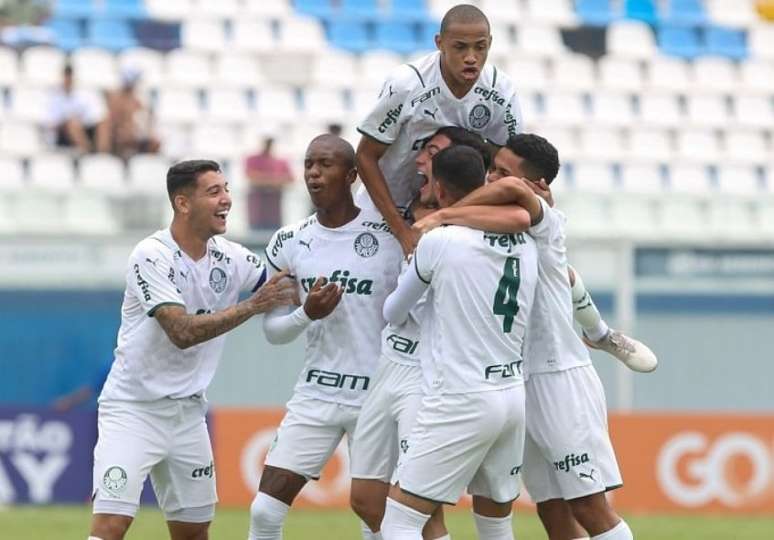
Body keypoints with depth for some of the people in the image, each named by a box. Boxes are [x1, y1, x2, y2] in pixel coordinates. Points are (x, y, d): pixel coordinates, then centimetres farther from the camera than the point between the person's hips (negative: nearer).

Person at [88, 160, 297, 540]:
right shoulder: (152, 256, -17)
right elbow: (182, 332, -26)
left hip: (188, 412, 7)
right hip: (133, 409, -7)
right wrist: (252, 306, -28)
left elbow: (282, 291, 16)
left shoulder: (229, 258, 2)